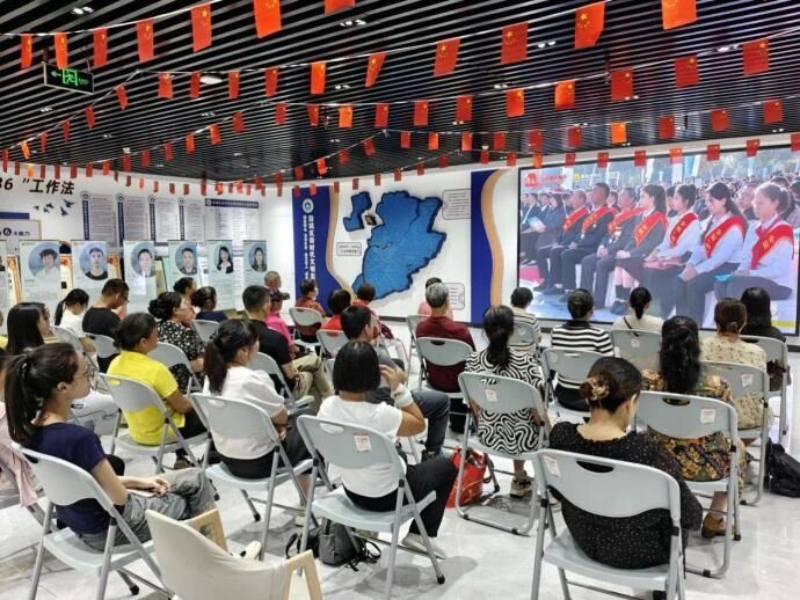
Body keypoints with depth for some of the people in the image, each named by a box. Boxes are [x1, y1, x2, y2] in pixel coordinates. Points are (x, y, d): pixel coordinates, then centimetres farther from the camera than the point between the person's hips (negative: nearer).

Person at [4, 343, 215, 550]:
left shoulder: (31, 427, -8)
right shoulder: (78, 438, -36)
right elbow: (118, 497, -22)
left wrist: (139, 481, 4)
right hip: (107, 528, -8)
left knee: (196, 479, 16)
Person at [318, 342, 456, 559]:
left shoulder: (327, 406, -17)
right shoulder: (380, 414, -34)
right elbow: (419, 424, -15)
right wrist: (398, 388, -17)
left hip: (352, 491, 6)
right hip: (388, 497, -6)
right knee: (446, 465, 18)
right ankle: (422, 534, 17)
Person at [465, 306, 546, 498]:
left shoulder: (473, 361, -10)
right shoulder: (526, 361, -21)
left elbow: (474, 406, -1)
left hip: (487, 435, 4)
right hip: (521, 437, -3)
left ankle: (520, 481, 45)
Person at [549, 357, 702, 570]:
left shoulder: (560, 435, -20)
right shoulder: (648, 453, -34)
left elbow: (559, 493, -2)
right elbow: (691, 516, -17)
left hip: (584, 538, 4)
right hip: (636, 551, -4)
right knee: (680, 515, 28)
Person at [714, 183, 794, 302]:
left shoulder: (784, 231, -10)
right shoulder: (753, 229, 12)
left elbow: (781, 268, -18)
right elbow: (746, 258, 9)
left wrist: (751, 273, -23)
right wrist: (741, 272, -11)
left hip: (778, 284, -7)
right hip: (755, 278, 7)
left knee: (736, 287, -28)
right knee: (721, 284, -17)